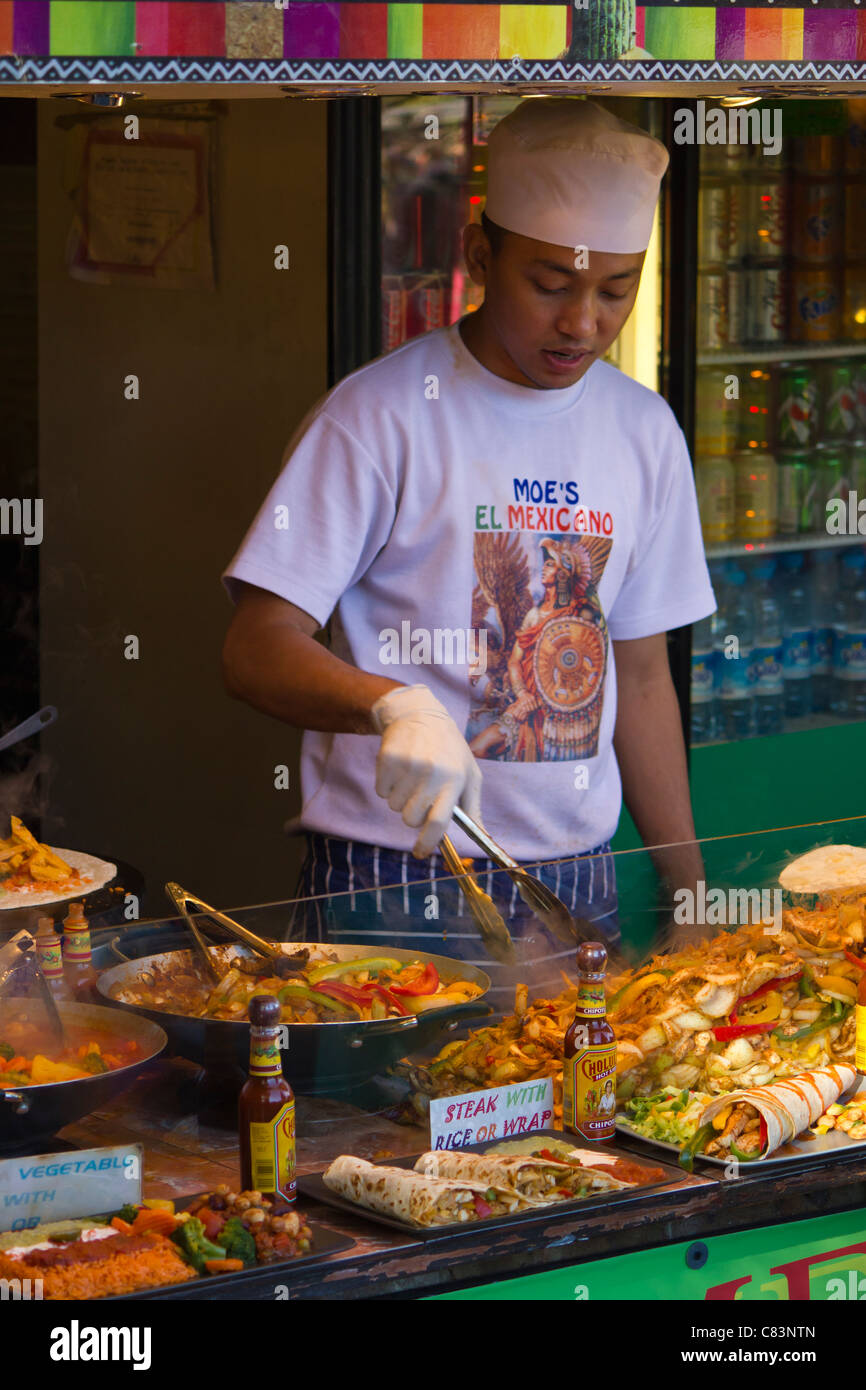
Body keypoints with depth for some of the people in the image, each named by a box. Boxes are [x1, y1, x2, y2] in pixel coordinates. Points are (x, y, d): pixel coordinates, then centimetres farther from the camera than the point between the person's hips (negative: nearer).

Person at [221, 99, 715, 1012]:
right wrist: (395, 704, -34)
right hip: (394, 889, -5)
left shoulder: (644, 433, 8)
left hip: (577, 885, 5)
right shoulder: (380, 416, -10)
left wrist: (694, 898, 13)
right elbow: (256, 649, -14)